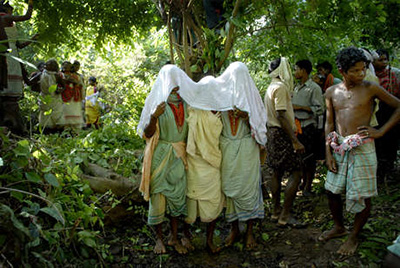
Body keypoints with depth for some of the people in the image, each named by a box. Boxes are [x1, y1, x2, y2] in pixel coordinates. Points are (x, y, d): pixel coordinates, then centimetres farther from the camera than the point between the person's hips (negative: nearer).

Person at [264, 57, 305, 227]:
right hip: (282, 134, -10)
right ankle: (285, 215, -5)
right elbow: (281, 116, -22)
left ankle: (276, 211, 20)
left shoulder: (271, 87, 16)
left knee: (277, 172, 13)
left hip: (272, 132, 10)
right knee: (296, 173, -7)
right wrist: (295, 141, -24)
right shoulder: (280, 87, -14)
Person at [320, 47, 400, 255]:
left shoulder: (370, 89, -5)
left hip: (361, 147, -4)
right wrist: (328, 153, 4)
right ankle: (339, 227, 34)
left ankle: (354, 237, 21)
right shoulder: (332, 92, 5)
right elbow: (329, 123, 9)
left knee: (361, 196, 2)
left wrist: (381, 131, -7)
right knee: (332, 190, 11)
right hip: (339, 147, 4)